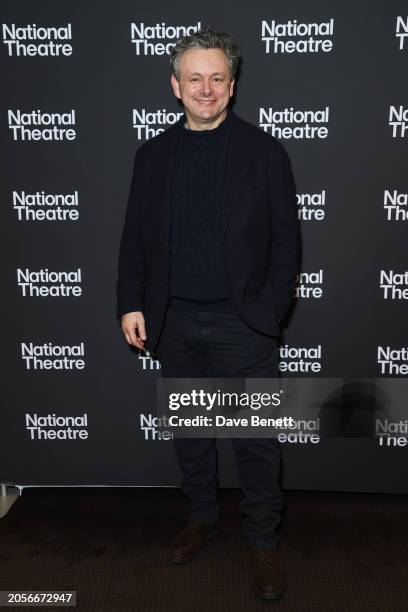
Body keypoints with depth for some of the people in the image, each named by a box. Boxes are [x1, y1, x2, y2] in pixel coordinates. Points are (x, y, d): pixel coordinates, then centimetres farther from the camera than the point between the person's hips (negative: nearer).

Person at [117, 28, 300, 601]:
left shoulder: (264, 150, -2)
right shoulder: (153, 154, 7)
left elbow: (285, 239, -3)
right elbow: (135, 237, 8)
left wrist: (270, 312, -9)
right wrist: (131, 304, 1)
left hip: (242, 324, -3)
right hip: (173, 323, 4)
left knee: (256, 440, 6)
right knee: (188, 428, 17)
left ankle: (263, 541, 26)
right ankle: (203, 515, 39)